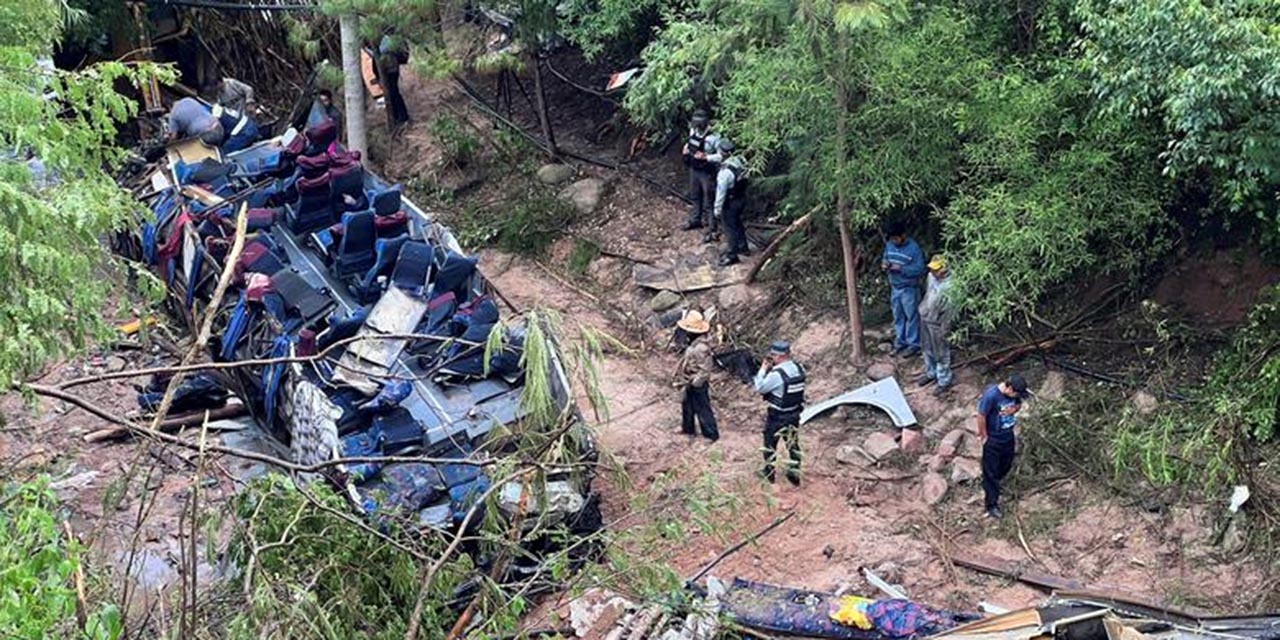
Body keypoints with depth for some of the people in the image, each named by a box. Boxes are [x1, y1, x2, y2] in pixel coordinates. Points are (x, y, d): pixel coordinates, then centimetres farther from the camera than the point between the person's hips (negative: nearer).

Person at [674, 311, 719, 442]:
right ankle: (687, 429, 45)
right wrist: (680, 376, 14)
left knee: (703, 410, 5)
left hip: (698, 386, -10)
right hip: (690, 383, 10)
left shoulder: (701, 348, -31)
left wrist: (694, 382, -24)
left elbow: (704, 370, -29)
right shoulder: (693, 344, 0)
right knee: (686, 404, 26)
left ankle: (712, 434, 19)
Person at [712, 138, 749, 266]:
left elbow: (721, 192, -24)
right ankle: (742, 246, 46)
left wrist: (717, 209, -13)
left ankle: (731, 255, 21)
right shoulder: (740, 161, -10)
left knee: (730, 228, 9)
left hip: (730, 203, -8)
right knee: (737, 223, 28)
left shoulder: (725, 171, -32)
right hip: (742, 198, 8)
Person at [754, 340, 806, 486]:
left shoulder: (776, 374, -27)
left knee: (770, 443, 14)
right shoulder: (799, 368, -4)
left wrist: (763, 369, -8)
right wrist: (772, 368, 2)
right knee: (793, 443, 17)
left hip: (777, 416, -6)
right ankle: (794, 474, 21)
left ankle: (769, 473, 26)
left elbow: (760, 388, -15)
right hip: (795, 414, 6)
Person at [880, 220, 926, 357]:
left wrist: (901, 269, -28)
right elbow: (885, 258, 15)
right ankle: (900, 342, 28)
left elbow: (920, 269, -21)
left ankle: (913, 344, 15)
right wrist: (884, 264, -9)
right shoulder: (889, 245, 0)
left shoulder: (913, 248, -20)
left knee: (911, 317, 5)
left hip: (909, 289, -6)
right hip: (894, 288, 6)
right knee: (898, 317, 15)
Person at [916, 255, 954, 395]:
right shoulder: (931, 276, -6)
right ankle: (930, 373, 45)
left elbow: (949, 310, -24)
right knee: (927, 349, 24)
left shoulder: (949, 286, -30)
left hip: (937, 323, -8)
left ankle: (944, 382, 22)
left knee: (941, 354, 8)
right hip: (924, 318, 8)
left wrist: (945, 329, -19)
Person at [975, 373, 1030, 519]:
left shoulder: (1014, 394, -12)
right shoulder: (991, 395, -32)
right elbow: (981, 416, -23)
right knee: (991, 471, 4)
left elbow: (1018, 405, 8)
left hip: (1008, 436, 7)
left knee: (1006, 466, 23)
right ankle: (992, 505, 14)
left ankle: (990, 486, 51)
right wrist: (984, 436, -13)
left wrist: (1014, 409, -16)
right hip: (993, 439, -7)